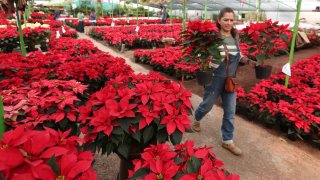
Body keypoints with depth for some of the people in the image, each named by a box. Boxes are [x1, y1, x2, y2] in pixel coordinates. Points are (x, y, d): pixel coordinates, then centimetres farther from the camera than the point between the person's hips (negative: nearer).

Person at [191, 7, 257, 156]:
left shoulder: (235, 36, 4)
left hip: (230, 79, 5)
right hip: (215, 78, -5)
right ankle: (196, 120, 48)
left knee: (230, 111, 8)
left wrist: (249, 61, 0)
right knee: (208, 104, 14)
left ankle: (227, 141, 24)